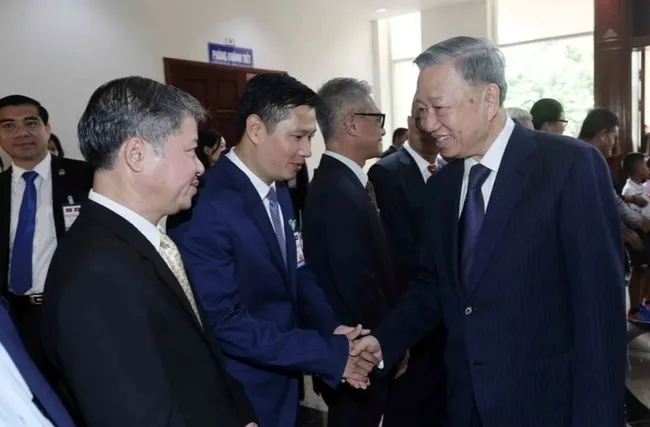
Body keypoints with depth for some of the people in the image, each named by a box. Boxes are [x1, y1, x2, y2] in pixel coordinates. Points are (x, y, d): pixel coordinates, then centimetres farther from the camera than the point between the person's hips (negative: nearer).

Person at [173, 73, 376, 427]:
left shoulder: (279, 191, 2)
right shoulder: (208, 207, -25)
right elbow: (224, 323, -25)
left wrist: (330, 329, -10)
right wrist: (329, 354, -22)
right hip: (238, 395, -7)